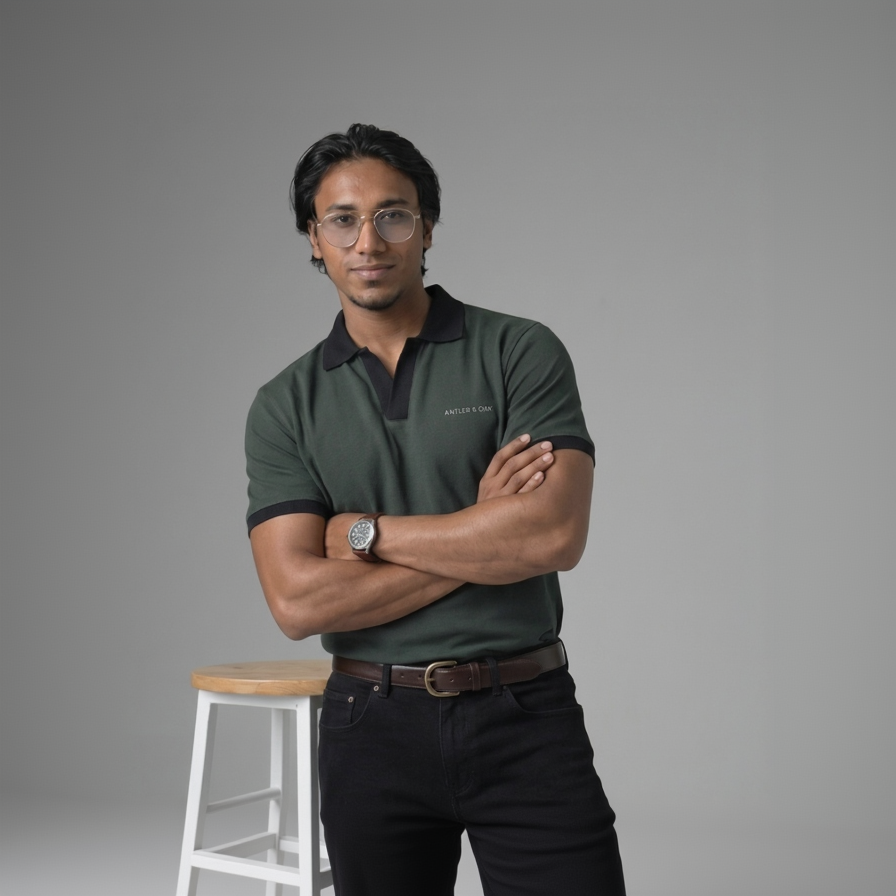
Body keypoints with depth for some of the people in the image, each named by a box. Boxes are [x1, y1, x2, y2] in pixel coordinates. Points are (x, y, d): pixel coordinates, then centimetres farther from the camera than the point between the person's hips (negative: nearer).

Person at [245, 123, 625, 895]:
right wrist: (482, 532, -12)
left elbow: (554, 535, -17)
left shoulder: (520, 353, -3)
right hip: (373, 731, 2)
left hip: (525, 721, -2)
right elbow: (299, 600, -10)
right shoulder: (286, 406, 2)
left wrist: (365, 532, -10)